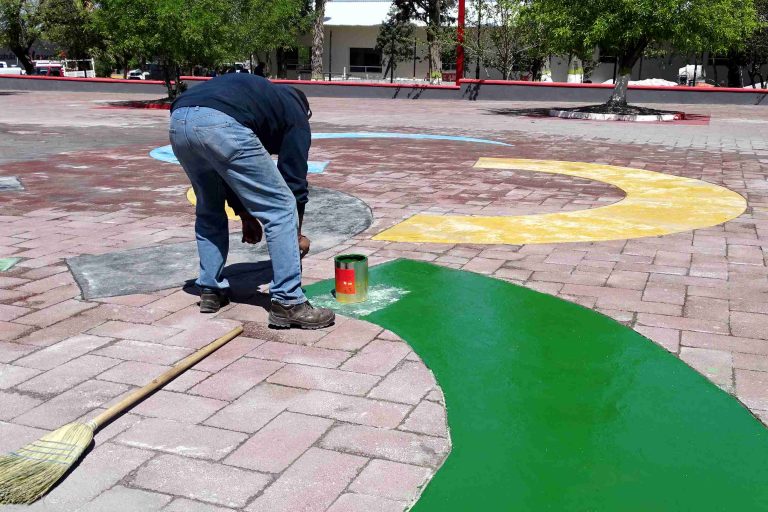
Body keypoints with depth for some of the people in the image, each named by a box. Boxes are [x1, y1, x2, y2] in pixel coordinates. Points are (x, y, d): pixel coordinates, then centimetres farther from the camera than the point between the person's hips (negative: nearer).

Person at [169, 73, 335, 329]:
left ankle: (210, 290, 32)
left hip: (179, 121, 7)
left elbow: (228, 174, 39)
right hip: (220, 125, -7)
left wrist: (246, 215, 41)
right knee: (281, 208, 6)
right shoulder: (295, 112, 25)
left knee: (209, 210, 29)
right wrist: (297, 234, 31)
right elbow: (295, 178, 20)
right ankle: (288, 303, 7)